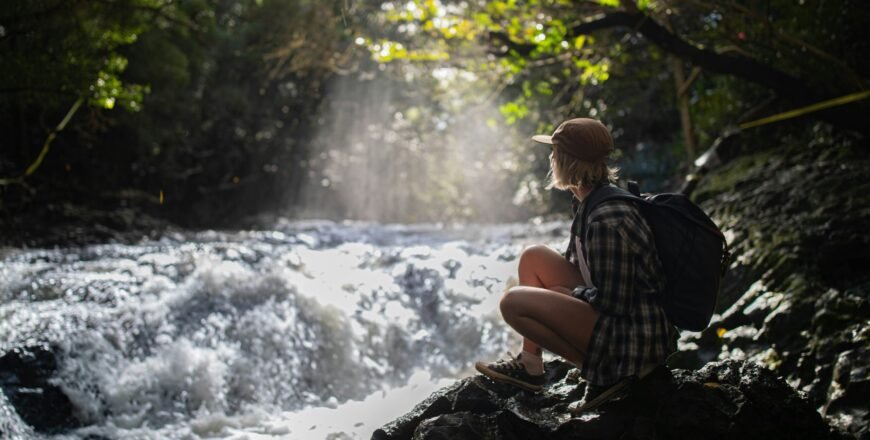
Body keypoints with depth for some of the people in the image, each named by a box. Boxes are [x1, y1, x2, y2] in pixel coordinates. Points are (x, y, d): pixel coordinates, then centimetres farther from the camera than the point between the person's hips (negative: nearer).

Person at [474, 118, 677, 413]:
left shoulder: (607, 222, -25)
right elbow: (577, 264, 21)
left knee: (513, 302, -16)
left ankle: (604, 374, -6)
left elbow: (612, 303, -22)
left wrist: (566, 293, -7)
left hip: (634, 341, -10)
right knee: (533, 258, 12)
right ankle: (529, 363, 13)